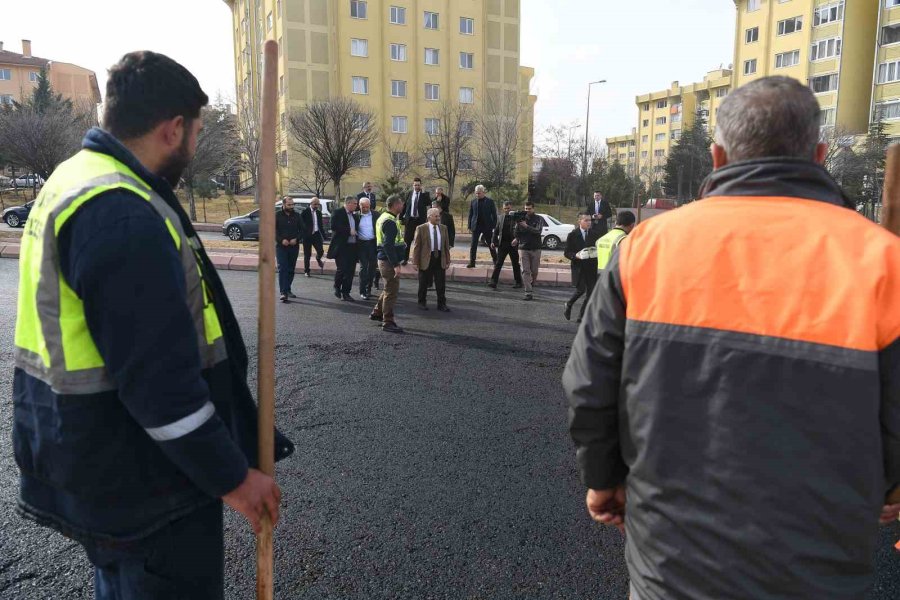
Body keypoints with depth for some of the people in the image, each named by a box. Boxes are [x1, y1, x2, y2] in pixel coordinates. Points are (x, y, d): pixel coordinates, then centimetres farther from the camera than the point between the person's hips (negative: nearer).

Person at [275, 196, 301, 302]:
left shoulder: (296, 216, 8)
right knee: (282, 269, -11)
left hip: (294, 247, 3)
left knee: (291, 269, 10)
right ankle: (283, 292, -15)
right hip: (281, 247, -3)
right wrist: (281, 240, -16)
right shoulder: (277, 216, -1)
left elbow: (302, 230, 8)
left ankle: (288, 290, 22)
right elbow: (273, 230, -3)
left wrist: (296, 239, -9)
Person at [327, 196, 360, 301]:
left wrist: (355, 233, 4)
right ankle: (337, 287, 17)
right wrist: (349, 231, -16)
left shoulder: (355, 216, 16)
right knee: (342, 269, -9)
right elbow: (334, 227, -16)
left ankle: (346, 293, 12)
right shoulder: (338, 213, -5)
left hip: (353, 247, 6)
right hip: (341, 246, -6)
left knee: (350, 271, 4)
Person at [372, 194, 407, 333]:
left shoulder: (384, 217, 14)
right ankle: (388, 323, 1)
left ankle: (377, 313, 34)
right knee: (391, 291, -4)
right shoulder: (390, 222, -19)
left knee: (389, 288, 23)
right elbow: (389, 245, -25)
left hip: (384, 259, 10)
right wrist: (396, 264, -26)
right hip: (389, 261, -10)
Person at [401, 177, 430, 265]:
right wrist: (401, 217, 9)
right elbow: (405, 206, 12)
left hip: (421, 220, -2)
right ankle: (405, 258, 12)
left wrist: (423, 193, -25)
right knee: (407, 239, 3)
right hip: (410, 219, 2)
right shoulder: (409, 194, 7)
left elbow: (429, 203, -18)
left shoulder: (425, 194, -1)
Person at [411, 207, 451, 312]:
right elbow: (416, 246, -6)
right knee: (424, 284, 10)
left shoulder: (443, 228, 6)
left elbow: (446, 245, 9)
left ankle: (441, 304, 13)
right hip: (426, 259, -3)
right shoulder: (421, 229, -6)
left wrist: (447, 260, 5)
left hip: (440, 259, 3)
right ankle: (422, 302, 26)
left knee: (441, 284, 4)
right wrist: (415, 262, -10)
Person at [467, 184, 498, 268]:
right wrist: (470, 226, 2)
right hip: (476, 226, 2)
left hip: (487, 226, -2)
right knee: (473, 245, 0)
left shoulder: (490, 201, -2)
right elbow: (470, 214, 8)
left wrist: (494, 226, -8)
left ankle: (496, 262, 17)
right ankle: (472, 263, 4)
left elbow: (494, 215, -1)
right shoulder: (473, 201, 5)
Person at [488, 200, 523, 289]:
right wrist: (493, 241, 6)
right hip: (502, 244, 3)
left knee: (515, 264, 9)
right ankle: (493, 282, -7)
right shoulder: (501, 217, 9)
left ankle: (518, 282, 22)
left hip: (513, 244, -3)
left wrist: (516, 239, -28)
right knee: (498, 263, -4)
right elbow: (496, 230, 13)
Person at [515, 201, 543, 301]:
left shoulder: (537, 219, 2)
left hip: (535, 248, 0)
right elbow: (516, 233, 6)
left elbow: (538, 231, -15)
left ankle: (532, 287, 29)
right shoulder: (521, 219, 5)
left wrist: (526, 226, -24)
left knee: (534, 271, 6)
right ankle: (528, 293, -10)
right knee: (525, 271, -7)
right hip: (523, 248, 0)